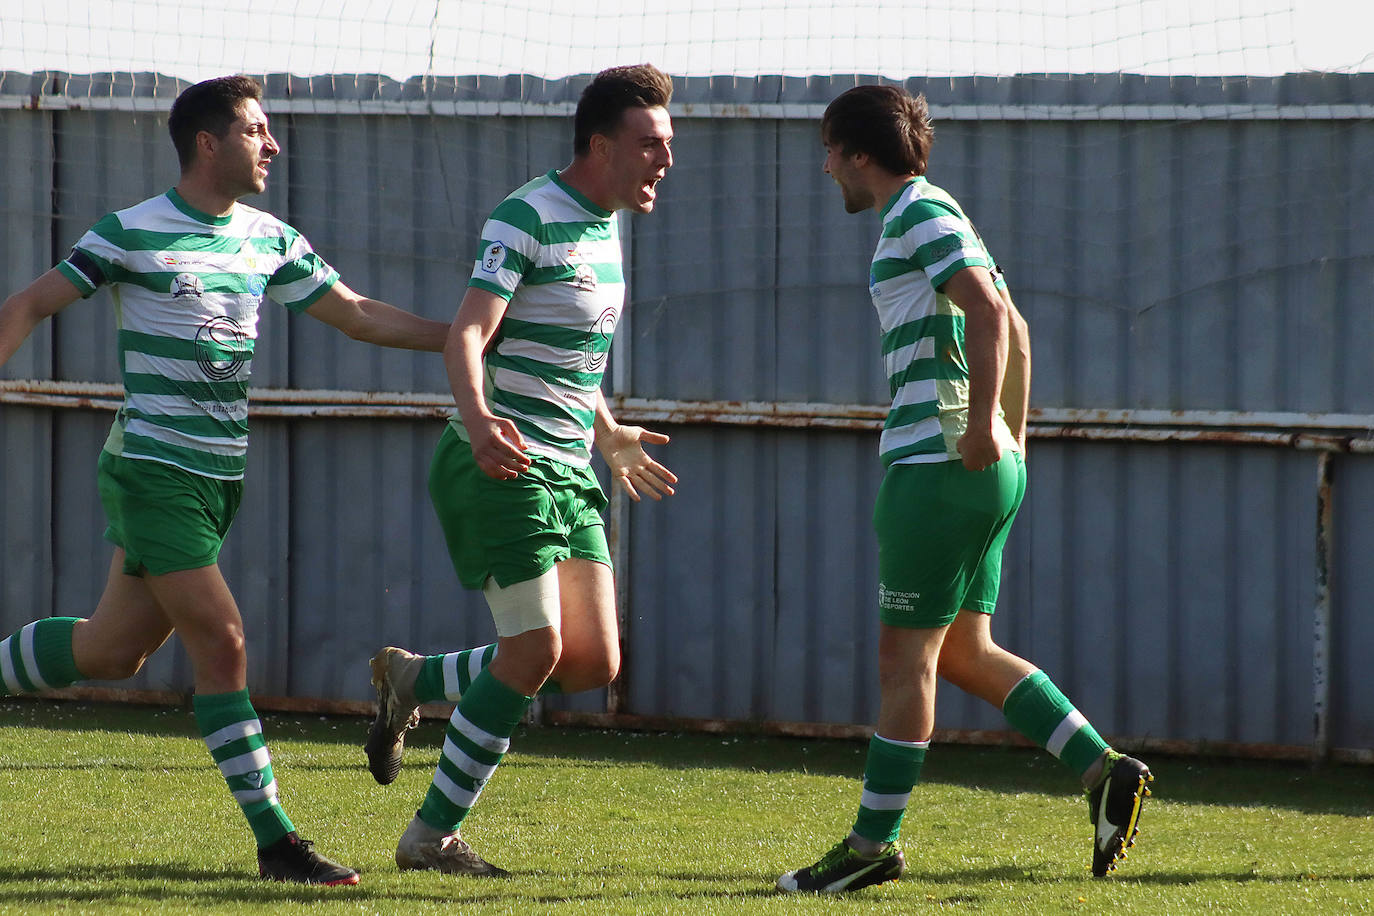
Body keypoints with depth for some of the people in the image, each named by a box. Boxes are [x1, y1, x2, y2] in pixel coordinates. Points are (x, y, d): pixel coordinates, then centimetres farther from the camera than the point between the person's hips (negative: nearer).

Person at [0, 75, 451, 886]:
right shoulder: (132, 234, -9)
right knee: (222, 642, -12)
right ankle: (276, 842, -10)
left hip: (220, 477, 7)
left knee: (114, 649, 13)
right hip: (153, 472, -7)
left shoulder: (271, 240, 8)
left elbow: (359, 316, 13)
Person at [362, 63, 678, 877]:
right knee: (536, 649, -14)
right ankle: (433, 836, -2)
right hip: (505, 466, -9)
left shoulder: (605, 226, 15)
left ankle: (414, 679, 23)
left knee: (595, 663, 2)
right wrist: (477, 419, -42)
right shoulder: (525, 220, -13)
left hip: (568, 473, 9)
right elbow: (468, 335, -24)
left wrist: (610, 437, 39)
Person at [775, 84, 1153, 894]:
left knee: (906, 654, -5)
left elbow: (990, 314, -21)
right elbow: (1014, 330, 27)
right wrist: (1014, 437, 32)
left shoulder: (922, 213, -8)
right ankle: (1105, 772, 4)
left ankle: (874, 841, -1)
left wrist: (979, 426, -27)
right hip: (985, 468, 10)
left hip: (940, 463, -10)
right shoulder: (934, 216, 21)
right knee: (965, 653, 11)